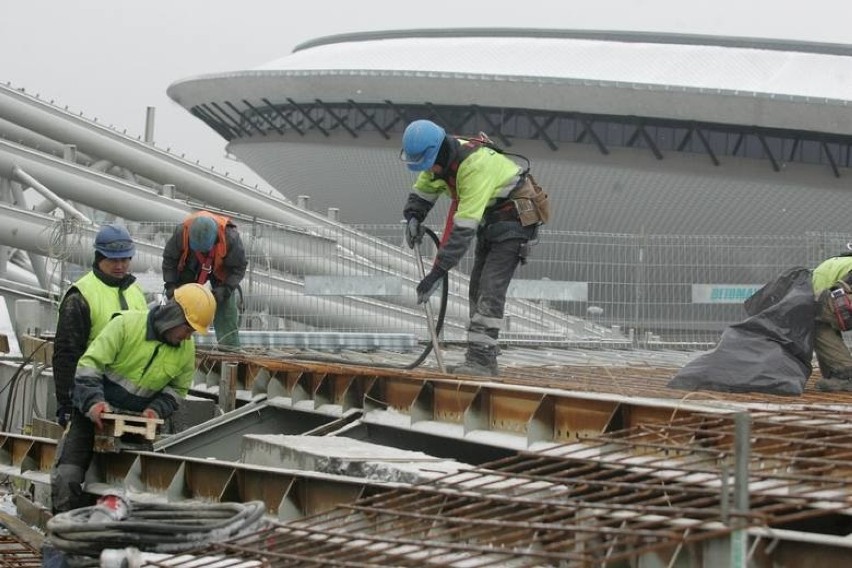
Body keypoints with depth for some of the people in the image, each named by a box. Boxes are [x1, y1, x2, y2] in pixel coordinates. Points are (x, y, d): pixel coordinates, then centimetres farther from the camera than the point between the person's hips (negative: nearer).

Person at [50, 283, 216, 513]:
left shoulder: (187, 349, -3)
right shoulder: (127, 324, -18)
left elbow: (177, 389, 11)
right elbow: (90, 364, -18)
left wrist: (157, 409, -10)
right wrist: (93, 401, -32)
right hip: (94, 414, -4)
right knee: (67, 477, -12)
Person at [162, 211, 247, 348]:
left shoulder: (231, 237, -38)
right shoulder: (181, 232, -35)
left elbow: (239, 267, -24)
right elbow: (169, 259, -16)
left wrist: (225, 289, -34)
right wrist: (171, 285, -20)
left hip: (221, 271, -1)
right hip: (190, 268, 1)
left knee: (225, 305, -9)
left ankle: (231, 347, -3)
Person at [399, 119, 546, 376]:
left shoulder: (476, 166, -35)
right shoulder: (439, 159, -7)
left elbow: (464, 228, -37)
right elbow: (421, 193, 10)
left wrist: (438, 272, -37)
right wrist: (413, 217, -13)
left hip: (514, 218, -10)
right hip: (489, 220, 10)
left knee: (490, 289, -18)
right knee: (477, 289, 8)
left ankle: (481, 358, -20)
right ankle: (482, 361, 12)